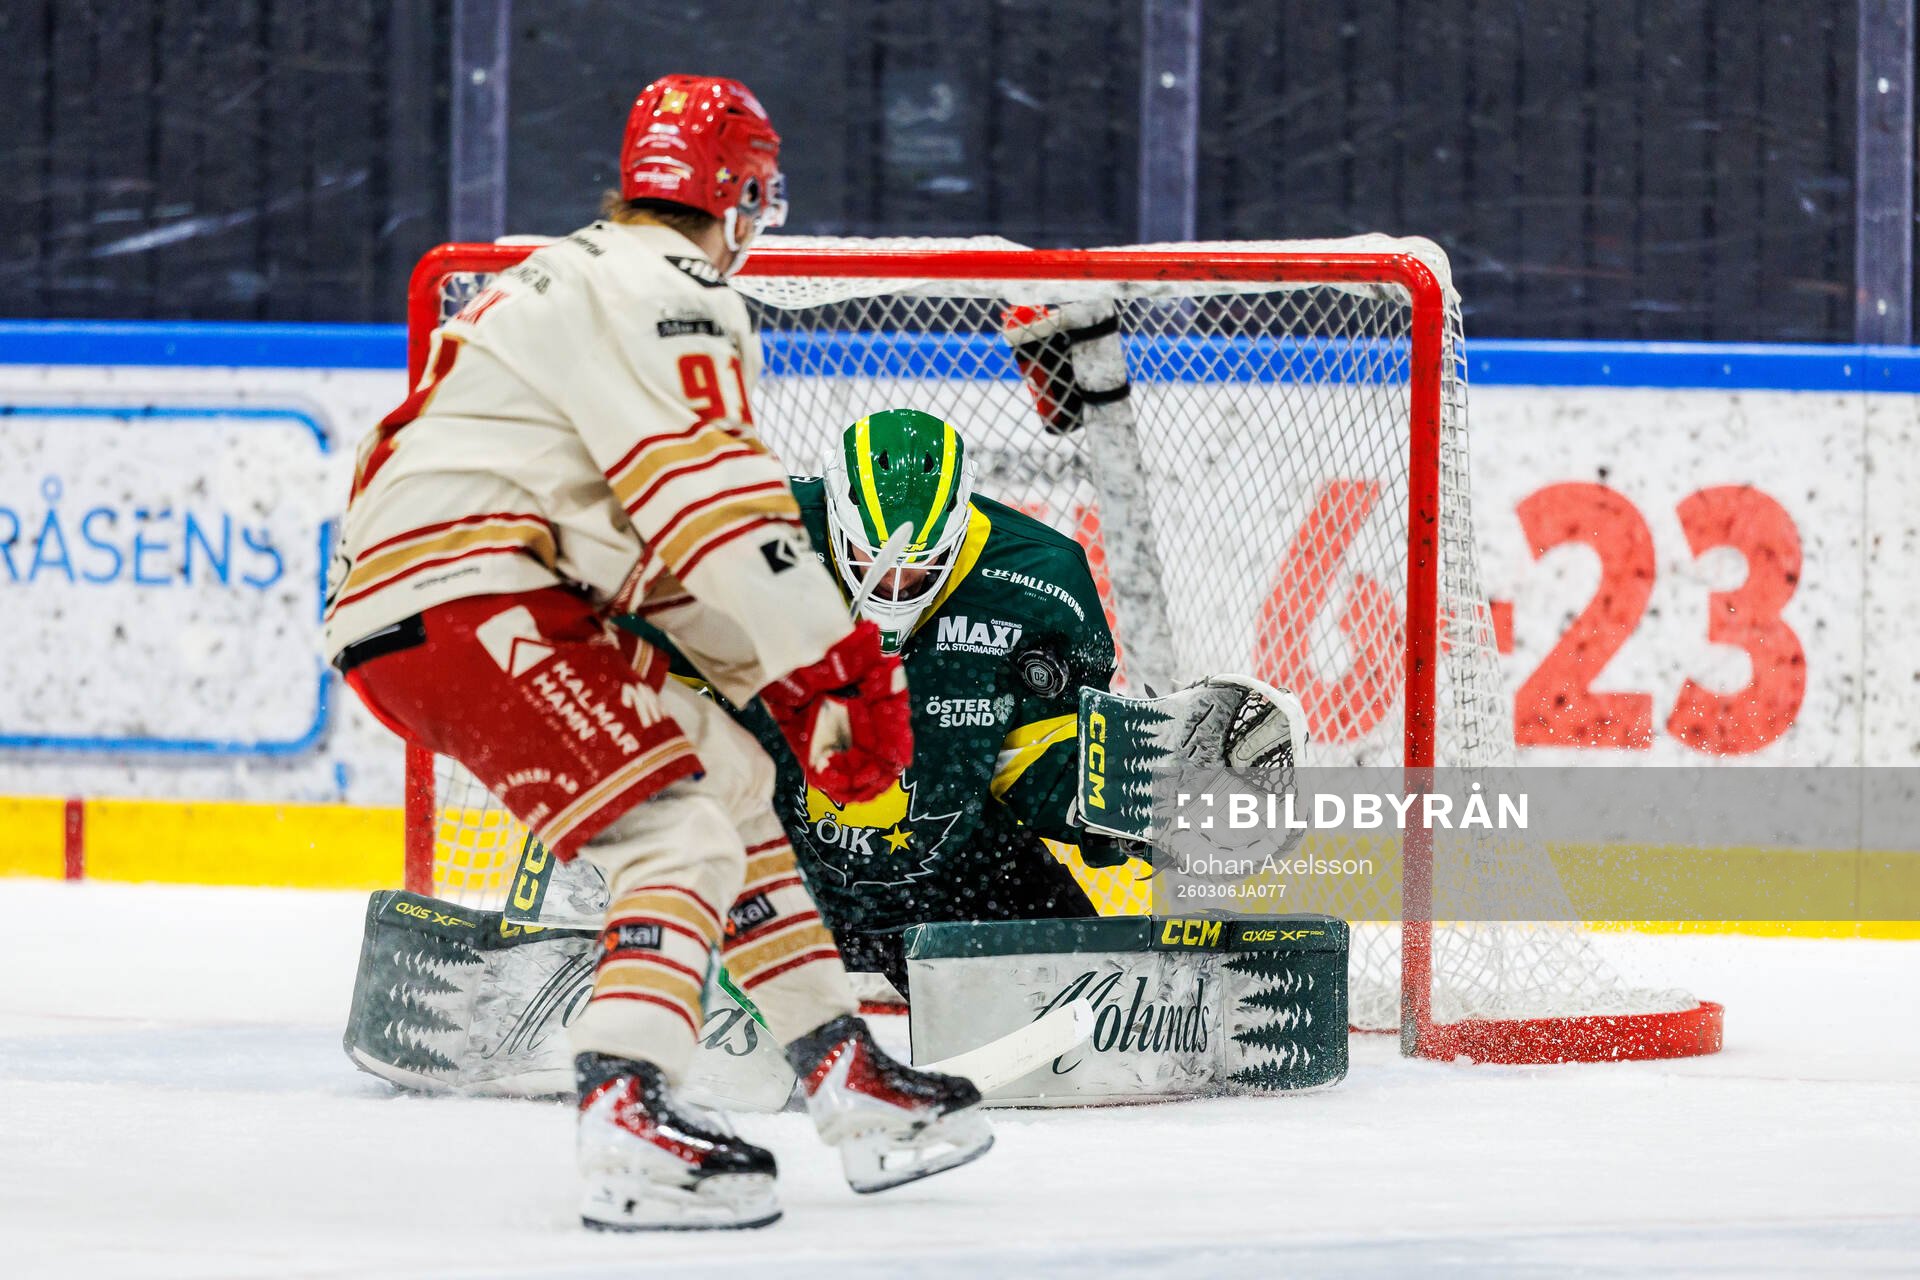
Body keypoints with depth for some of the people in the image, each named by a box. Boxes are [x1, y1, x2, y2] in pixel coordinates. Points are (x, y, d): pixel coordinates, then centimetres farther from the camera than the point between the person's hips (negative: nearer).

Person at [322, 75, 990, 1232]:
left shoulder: (591, 277, 24)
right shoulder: (666, 292, -9)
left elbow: (679, 552, 25)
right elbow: (723, 509, -20)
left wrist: (791, 692, 21)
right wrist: (844, 672, -17)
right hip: (459, 603, -10)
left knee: (731, 774, 16)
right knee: (684, 833, -16)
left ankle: (848, 1078, 19)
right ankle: (628, 1125, -31)